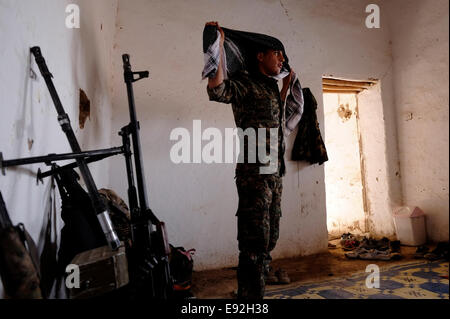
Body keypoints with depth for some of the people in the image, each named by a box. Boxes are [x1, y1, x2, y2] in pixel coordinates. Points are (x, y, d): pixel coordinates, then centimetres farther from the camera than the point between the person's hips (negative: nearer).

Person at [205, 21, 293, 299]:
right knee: (255, 244, -7)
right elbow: (217, 90, -23)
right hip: (254, 174, -9)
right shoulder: (245, 83, -3)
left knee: (268, 241, 14)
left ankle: (258, 292, 28)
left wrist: (286, 84, 36)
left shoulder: (271, 87, 22)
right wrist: (218, 45, -18)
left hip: (276, 175, 9)